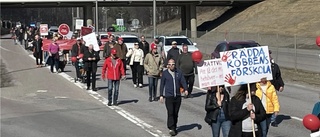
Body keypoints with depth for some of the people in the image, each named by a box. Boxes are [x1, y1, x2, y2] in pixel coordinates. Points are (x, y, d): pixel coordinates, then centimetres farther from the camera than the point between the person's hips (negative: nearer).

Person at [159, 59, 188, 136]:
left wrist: (185, 89, -12)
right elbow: (162, 84, 6)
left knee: (176, 113, 8)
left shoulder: (179, 72, 8)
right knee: (170, 113, -10)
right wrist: (161, 95, 3)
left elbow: (183, 81, 5)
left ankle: (174, 127, 19)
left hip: (177, 96, 3)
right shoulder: (165, 73, 2)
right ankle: (171, 128, -9)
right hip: (168, 96, -3)